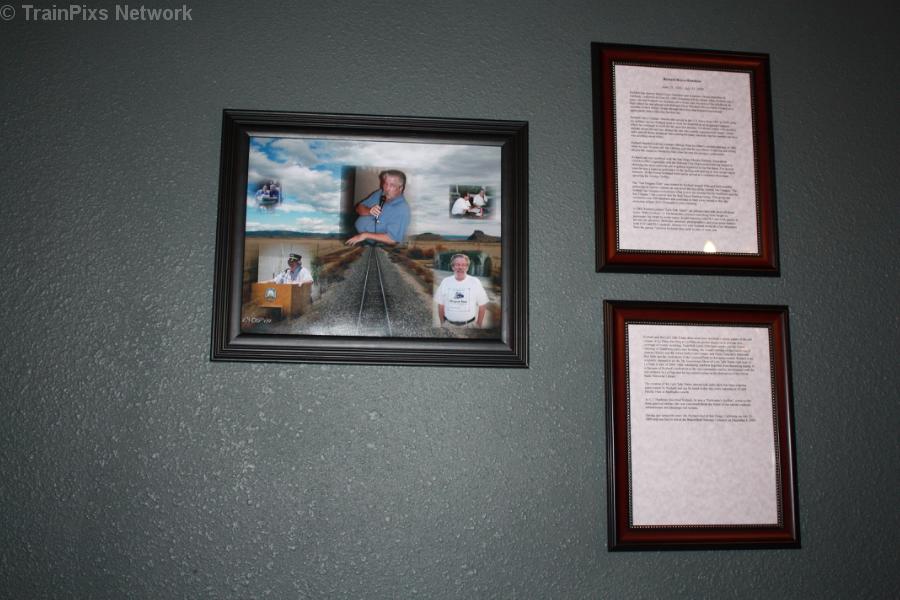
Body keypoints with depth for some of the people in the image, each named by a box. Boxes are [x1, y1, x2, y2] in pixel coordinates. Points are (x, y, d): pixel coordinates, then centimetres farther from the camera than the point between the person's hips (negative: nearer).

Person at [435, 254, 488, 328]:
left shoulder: (475, 282, -4)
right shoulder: (445, 282, 2)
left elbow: (482, 305, 1)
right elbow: (441, 305, 9)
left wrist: (479, 324, 0)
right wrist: (442, 323, 7)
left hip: (469, 325, -1)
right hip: (448, 324, 2)